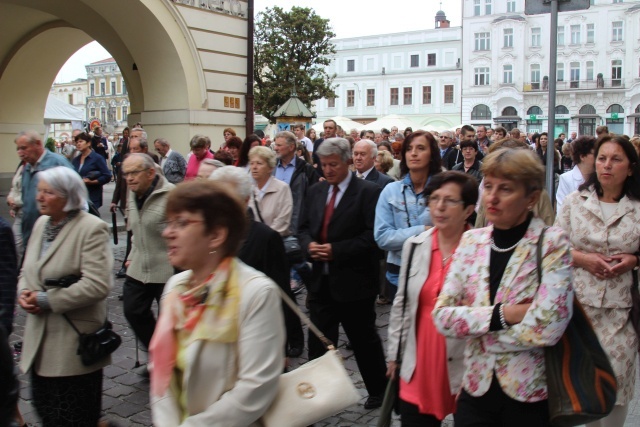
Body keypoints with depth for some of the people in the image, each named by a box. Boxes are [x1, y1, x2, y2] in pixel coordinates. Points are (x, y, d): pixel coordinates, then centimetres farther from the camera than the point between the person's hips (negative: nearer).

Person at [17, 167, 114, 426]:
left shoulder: (92, 228, -15)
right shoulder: (41, 223, 10)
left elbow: (97, 285, -23)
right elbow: (28, 271, 19)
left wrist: (46, 300, -18)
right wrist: (24, 293, -3)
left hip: (74, 344, -7)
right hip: (40, 341, 8)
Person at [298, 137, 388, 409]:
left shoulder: (368, 192, -10)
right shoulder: (316, 191, 10)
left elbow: (372, 235, -17)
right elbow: (304, 227, 15)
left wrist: (336, 250, -21)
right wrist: (309, 244, -7)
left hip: (353, 282, -5)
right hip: (321, 281, 5)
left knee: (364, 340, 12)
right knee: (318, 341, 9)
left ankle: (379, 391, 32)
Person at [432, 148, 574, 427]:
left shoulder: (552, 243, -11)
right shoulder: (471, 241, 0)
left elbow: (548, 327, -21)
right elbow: (441, 316, -6)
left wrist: (471, 322, -13)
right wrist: (501, 314, -19)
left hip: (530, 395, -3)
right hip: (475, 389, 3)